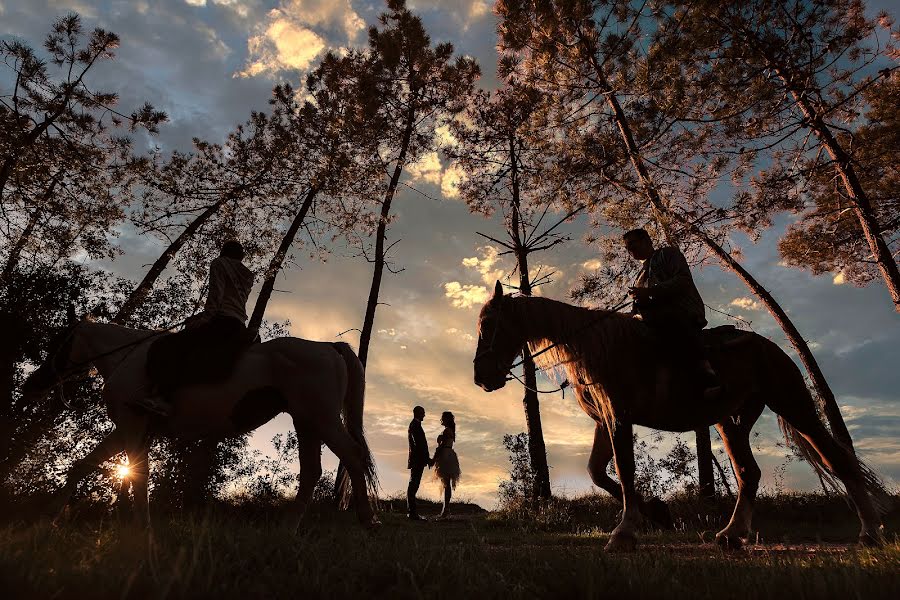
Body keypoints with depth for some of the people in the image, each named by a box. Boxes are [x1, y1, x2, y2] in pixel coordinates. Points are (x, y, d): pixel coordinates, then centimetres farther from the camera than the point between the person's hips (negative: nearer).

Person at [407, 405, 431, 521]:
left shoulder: (414, 425, 18)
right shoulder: (415, 425, -14)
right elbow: (418, 444, -20)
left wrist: (427, 458, 18)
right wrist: (427, 458, -16)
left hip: (417, 460, 11)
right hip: (417, 460, -11)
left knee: (413, 485, 13)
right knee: (413, 485, -8)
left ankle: (411, 511, 20)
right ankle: (412, 512, -6)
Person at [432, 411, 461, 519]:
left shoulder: (447, 430, -13)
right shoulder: (450, 430, 17)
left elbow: (442, 446, -17)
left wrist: (434, 459, -13)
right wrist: (436, 458, 20)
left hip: (446, 456, -10)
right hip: (449, 456, 10)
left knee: (446, 484, -9)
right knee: (446, 484, 11)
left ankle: (446, 510, -8)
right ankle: (446, 509, 15)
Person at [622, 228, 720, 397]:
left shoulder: (668, 253, 15)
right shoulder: (641, 275, 34)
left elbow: (683, 281, -5)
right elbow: (636, 309, 30)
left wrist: (650, 292, -16)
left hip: (686, 312, -7)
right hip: (655, 321, 7)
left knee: (672, 319, -40)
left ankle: (704, 369, -41)